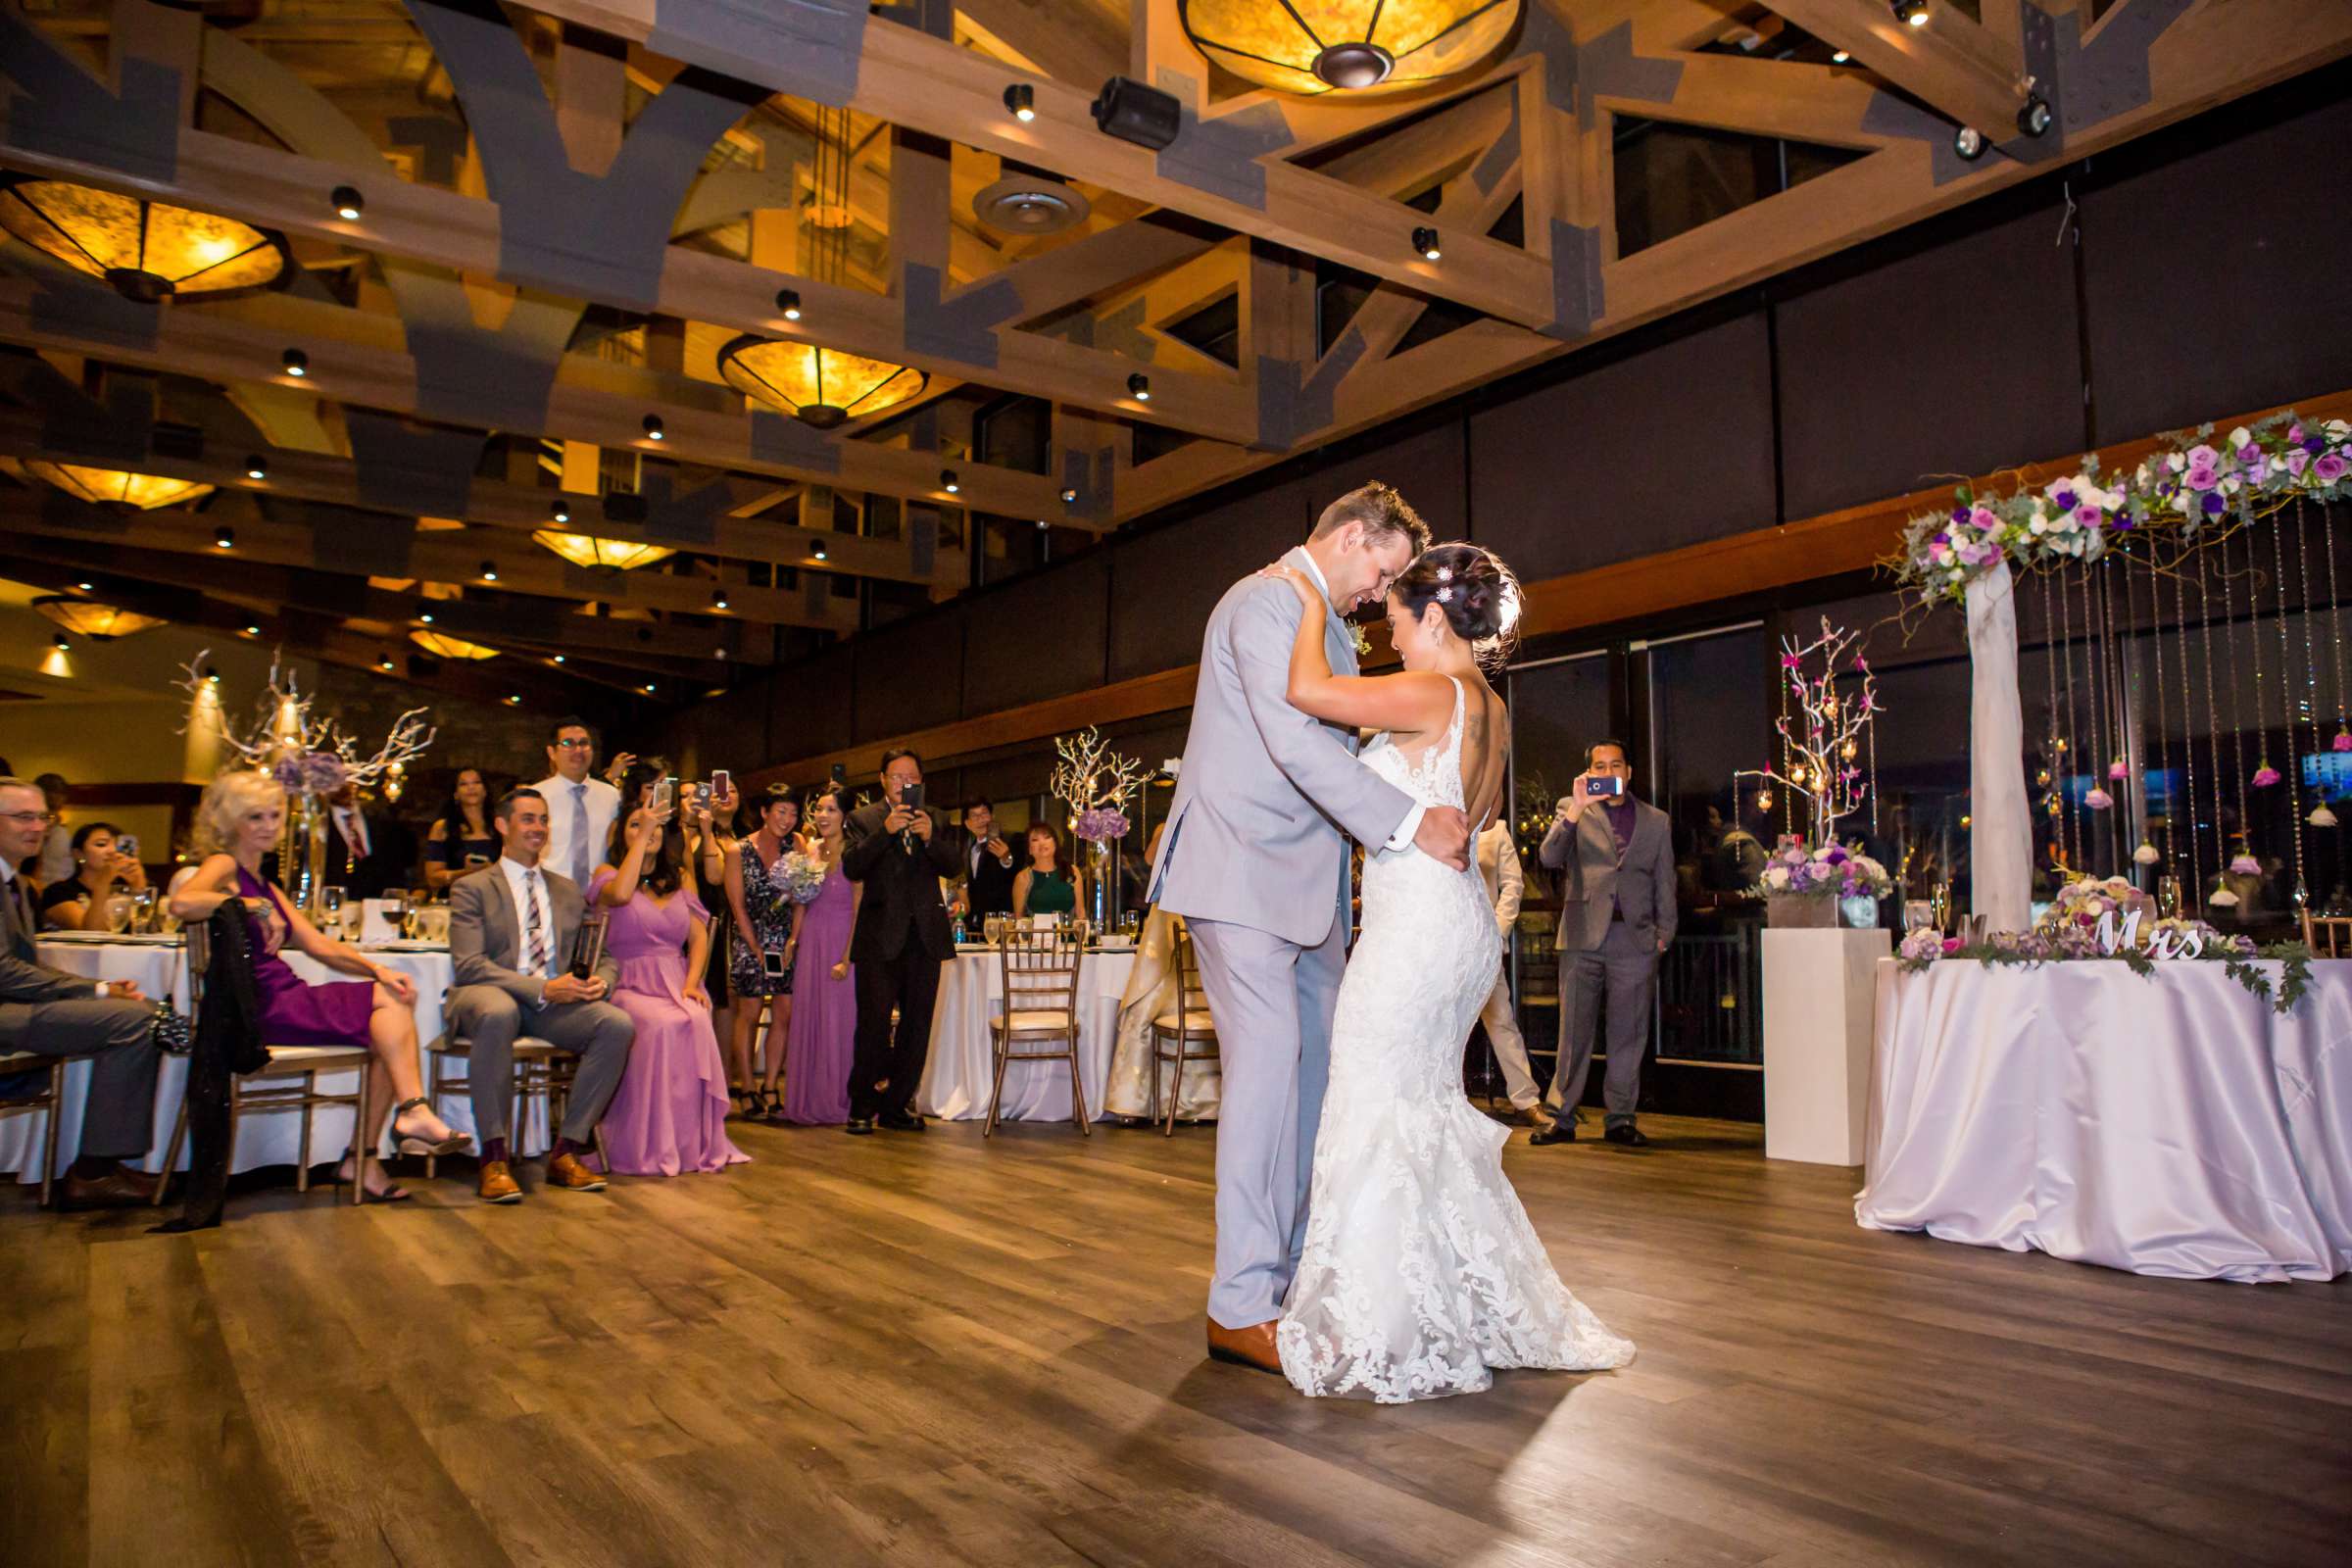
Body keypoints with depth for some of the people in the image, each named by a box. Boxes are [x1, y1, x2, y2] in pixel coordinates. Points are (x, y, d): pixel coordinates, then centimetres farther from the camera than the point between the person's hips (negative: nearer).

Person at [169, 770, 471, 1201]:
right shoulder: (222, 866, 1)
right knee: (387, 1003, -18)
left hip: (287, 1000, 8)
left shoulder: (265, 886, 25)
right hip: (260, 1007, -8)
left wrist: (376, 968, 0)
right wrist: (253, 906, -17)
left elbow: (321, 947, 15)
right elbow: (181, 903, -25)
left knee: (395, 999, -12)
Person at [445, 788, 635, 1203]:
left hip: (556, 1003, 4)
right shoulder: (471, 888, 5)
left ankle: (566, 1151, -17)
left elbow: (604, 955, 17)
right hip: (489, 997, -4)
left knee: (617, 1023, -26)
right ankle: (495, 1157, -30)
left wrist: (600, 980, -9)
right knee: (499, 1014, -41)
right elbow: (469, 965, -8)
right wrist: (541, 988, -21)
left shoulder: (567, 891, 21)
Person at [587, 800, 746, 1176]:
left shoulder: (681, 877, 19)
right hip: (631, 986, -2)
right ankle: (652, 1148, -26)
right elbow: (620, 894, -18)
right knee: (662, 1024, -35)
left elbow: (699, 936, 10)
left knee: (697, 1025, -32)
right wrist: (642, 833, -13)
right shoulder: (608, 873, 9)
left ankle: (696, 1143, -24)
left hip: (678, 984, 3)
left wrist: (692, 982, -8)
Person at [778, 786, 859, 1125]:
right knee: (807, 1018, 10)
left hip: (840, 945, -6)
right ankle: (807, 1099, 21)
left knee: (838, 1020, 1)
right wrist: (793, 939, 5)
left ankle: (836, 1100, 13)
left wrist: (846, 958, -16)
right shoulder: (811, 852, 8)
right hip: (810, 944, 6)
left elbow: (859, 911, -13)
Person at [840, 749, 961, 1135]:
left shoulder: (932, 819, 12)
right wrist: (885, 831, -21)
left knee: (917, 1024, 7)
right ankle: (863, 1107, 6)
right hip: (880, 936, -3)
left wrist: (929, 837, -16)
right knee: (873, 1022, -6)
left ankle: (896, 1105, 17)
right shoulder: (863, 819, 4)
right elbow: (852, 868, -11)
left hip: (925, 935, 4)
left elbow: (951, 867, 1)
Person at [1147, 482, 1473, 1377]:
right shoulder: (1265, 602, -11)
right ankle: (1242, 1307, -6)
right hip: (1241, 868, -10)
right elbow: (1294, 741, -23)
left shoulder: (1330, 627, 21)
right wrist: (1411, 824, -24)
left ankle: (1301, 1270, 20)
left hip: (1305, 878, 10)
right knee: (1268, 1059, -13)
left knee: (1322, 1061, 9)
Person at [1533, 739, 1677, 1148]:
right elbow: (1549, 857, -7)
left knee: (1629, 1033, 3)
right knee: (1574, 1030, 0)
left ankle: (1619, 1118, 12)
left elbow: (1665, 884, 17)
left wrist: (1664, 933, 7)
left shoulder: (1656, 821, 16)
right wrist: (1576, 809, -15)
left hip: (1636, 938, 2)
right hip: (1583, 935, -2)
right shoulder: (1571, 809, 10)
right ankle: (1563, 1117, 5)